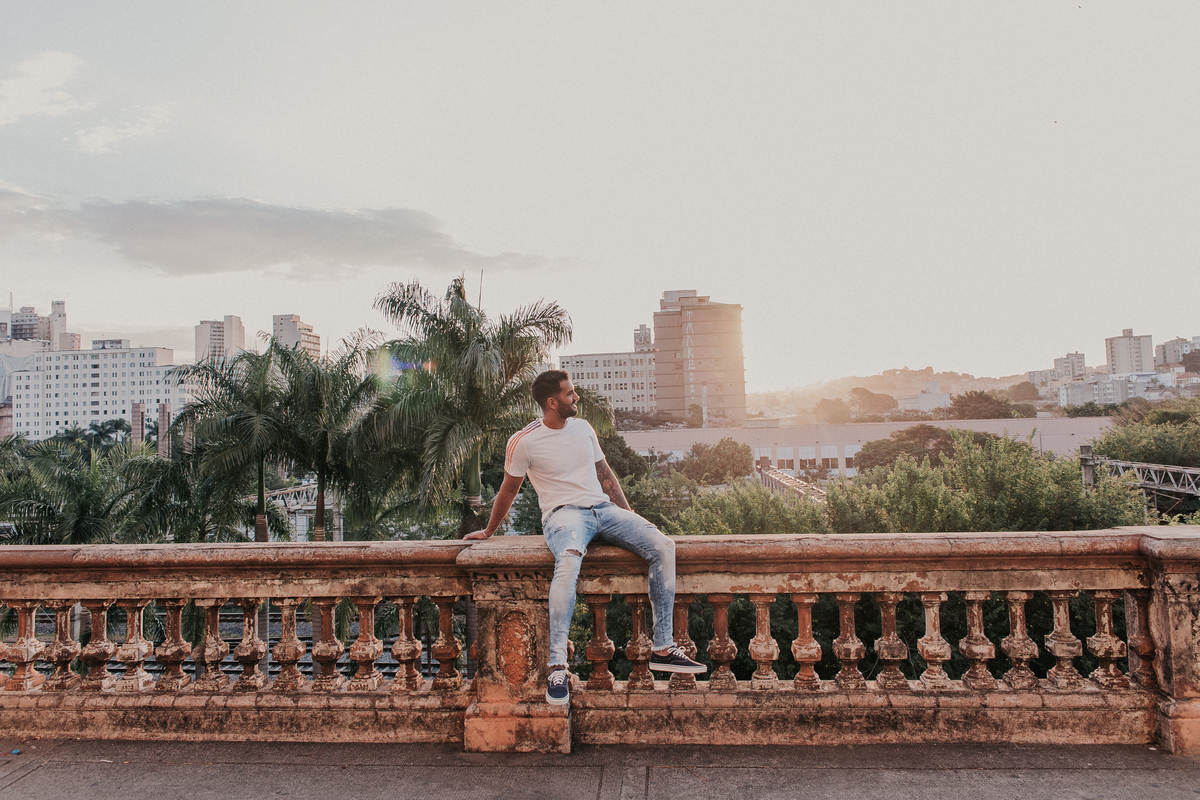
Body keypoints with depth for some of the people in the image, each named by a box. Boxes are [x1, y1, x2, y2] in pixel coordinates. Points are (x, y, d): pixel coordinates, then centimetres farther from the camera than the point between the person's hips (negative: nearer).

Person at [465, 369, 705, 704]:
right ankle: (557, 667, -37)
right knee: (568, 559, -41)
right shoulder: (524, 441, -2)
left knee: (663, 546, -17)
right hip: (564, 513, -5)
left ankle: (663, 649, -10)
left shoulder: (582, 428, 14)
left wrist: (630, 517, 15)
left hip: (603, 508, 6)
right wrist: (488, 531, 22)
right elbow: (508, 491, 11)